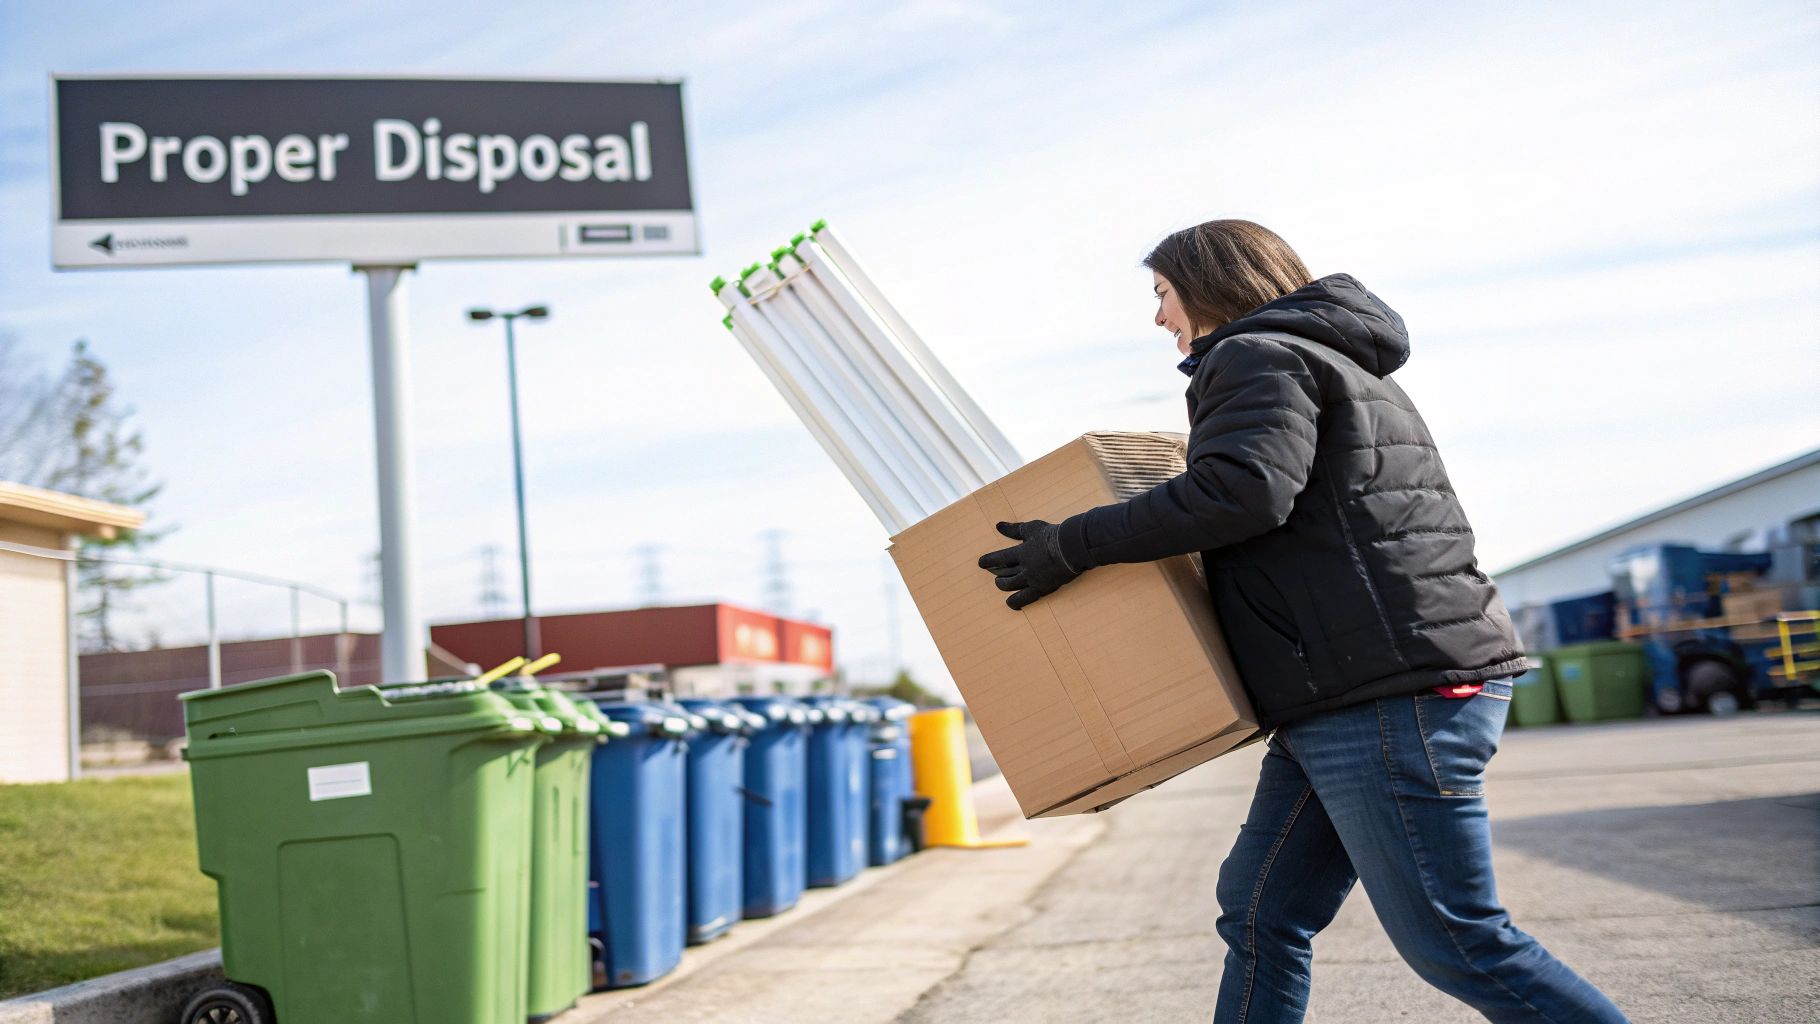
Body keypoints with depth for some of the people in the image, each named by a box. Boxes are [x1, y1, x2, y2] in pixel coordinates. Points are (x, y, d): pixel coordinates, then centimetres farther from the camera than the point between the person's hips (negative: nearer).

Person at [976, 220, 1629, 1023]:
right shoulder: (1339, 365, 27)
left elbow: (1243, 489, -22)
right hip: (1347, 706, 11)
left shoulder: (1260, 355, -4)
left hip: (1392, 694, -11)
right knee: (1261, 911, 11)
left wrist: (1074, 545, -16)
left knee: (1456, 943, -7)